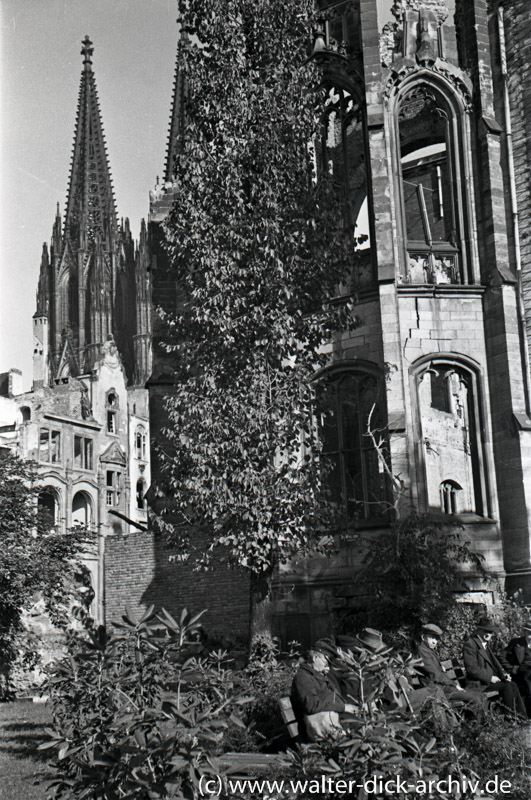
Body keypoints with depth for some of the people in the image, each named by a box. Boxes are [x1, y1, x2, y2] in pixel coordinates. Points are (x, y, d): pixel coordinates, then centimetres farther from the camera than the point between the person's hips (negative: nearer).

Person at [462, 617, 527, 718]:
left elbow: (495, 662, 23)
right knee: (507, 687, -23)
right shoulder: (469, 644, -12)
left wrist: (503, 673, 4)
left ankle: (523, 716, -13)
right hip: (478, 683, -8)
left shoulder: (486, 644, 17)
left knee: (513, 685, -14)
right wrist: (490, 677, -19)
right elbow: (472, 669, -18)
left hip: (491, 678, 8)